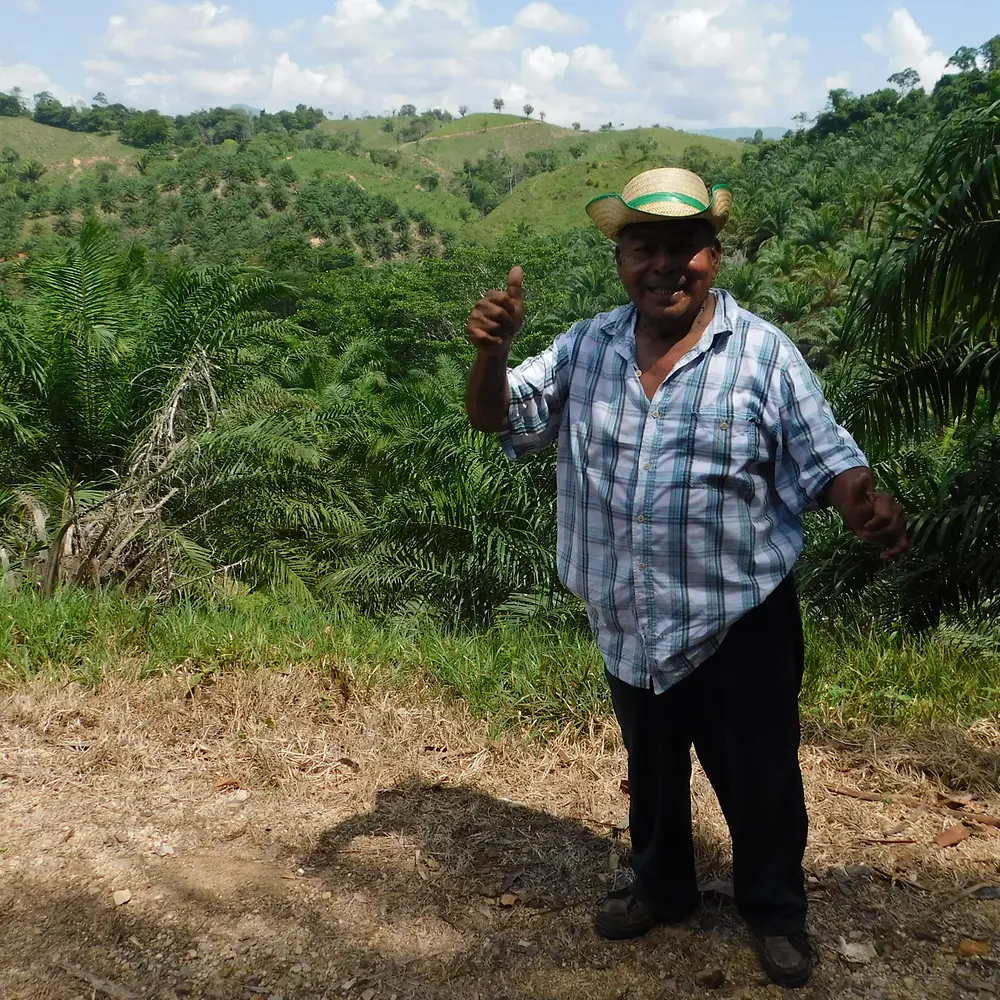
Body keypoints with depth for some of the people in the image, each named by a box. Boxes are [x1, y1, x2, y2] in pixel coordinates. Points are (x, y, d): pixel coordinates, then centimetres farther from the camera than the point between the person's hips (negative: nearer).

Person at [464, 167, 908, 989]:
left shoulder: (763, 353, -13)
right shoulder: (587, 349, -2)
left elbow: (828, 460, -12)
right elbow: (498, 418, 1)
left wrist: (868, 506, -35)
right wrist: (492, 351, -21)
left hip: (740, 619, -3)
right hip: (630, 622, 4)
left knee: (759, 777, 14)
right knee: (651, 767, 24)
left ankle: (777, 910, 40)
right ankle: (662, 886, 49)